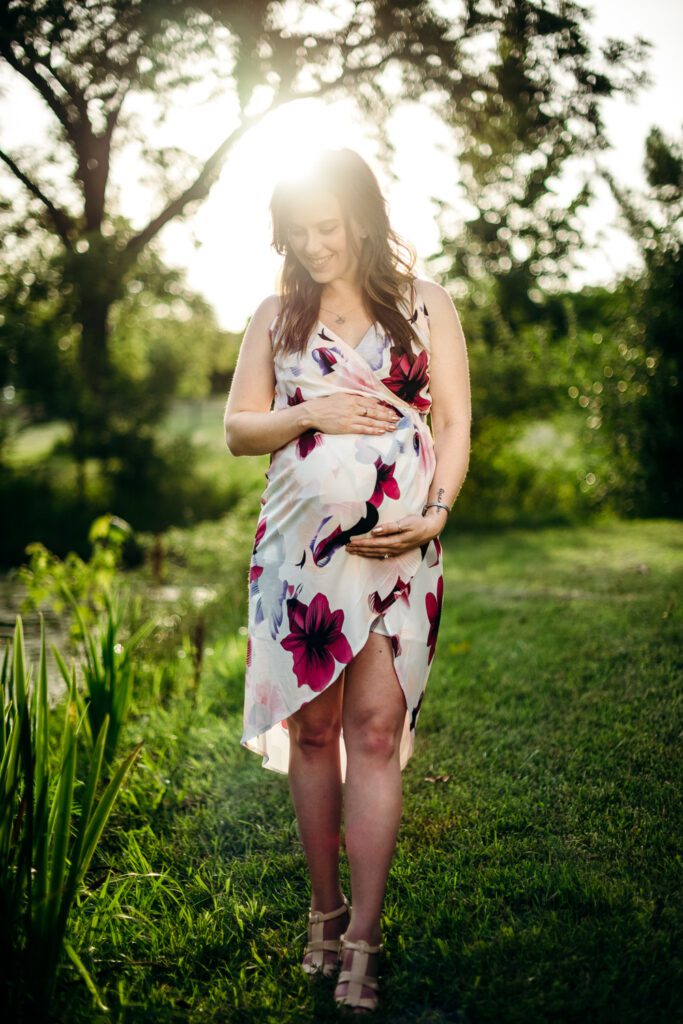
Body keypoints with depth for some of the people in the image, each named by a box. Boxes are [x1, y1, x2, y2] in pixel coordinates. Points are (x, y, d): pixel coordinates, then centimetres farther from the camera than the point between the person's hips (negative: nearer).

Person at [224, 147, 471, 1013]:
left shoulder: (424, 306, 8)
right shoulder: (276, 317, 13)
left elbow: (456, 422, 4)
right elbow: (236, 429, 11)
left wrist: (435, 512, -11)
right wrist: (310, 412, -7)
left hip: (396, 546, -2)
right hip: (298, 544, 2)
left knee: (375, 729, -7)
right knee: (311, 728, 5)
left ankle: (362, 939, -2)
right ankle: (324, 908, 19)